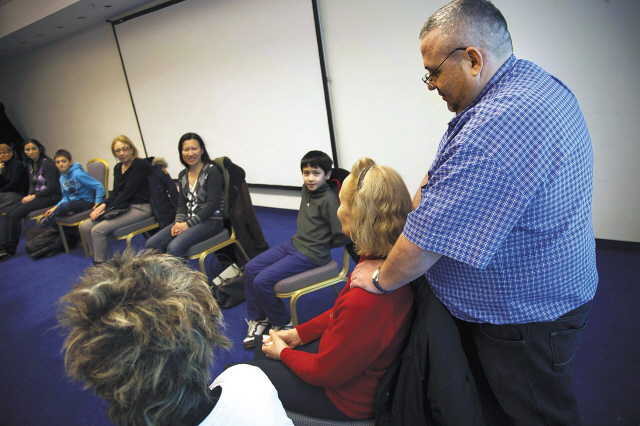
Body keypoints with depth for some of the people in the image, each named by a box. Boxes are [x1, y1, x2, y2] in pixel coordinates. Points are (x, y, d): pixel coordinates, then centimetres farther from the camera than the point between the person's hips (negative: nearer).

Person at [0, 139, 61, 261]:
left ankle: (11, 248, -4)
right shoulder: (31, 165, 16)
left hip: (51, 197, -8)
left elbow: (51, 187, -15)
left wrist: (33, 197, -14)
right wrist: (29, 196, -3)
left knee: (15, 215, -19)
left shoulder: (47, 163, -10)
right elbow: (32, 185, 18)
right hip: (37, 195, 8)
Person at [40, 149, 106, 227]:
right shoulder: (62, 178, 10)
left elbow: (99, 187, -19)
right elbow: (66, 198, 16)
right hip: (74, 202, 8)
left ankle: (51, 218, -4)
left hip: (86, 202, -8)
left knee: (65, 205, -32)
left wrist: (97, 204, -24)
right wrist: (56, 207, -2)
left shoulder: (78, 174, -15)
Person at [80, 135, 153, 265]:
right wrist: (103, 204, -7)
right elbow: (115, 193, 13)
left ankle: (100, 265, -6)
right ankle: (97, 259, 8)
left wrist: (106, 207, -14)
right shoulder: (118, 168, 15)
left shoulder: (140, 165, -11)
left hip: (140, 208, -9)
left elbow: (128, 192, -15)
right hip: (123, 206, 9)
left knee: (98, 230, -21)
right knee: (85, 227, -3)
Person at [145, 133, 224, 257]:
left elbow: (212, 204, -14)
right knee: (150, 244, -10)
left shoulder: (211, 171, -7)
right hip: (188, 220, 7)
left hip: (211, 220, -7)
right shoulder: (183, 175, 15)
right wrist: (179, 222, -6)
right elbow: (182, 203, 16)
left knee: (174, 247, -30)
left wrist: (188, 224, -15)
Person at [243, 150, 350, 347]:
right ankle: (258, 319, 18)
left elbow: (342, 236, -21)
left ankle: (282, 323, 9)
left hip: (311, 255, -9)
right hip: (295, 243, 9)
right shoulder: (306, 190, 5)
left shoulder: (329, 200, -20)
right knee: (250, 268, 4)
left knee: (262, 281, -15)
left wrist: (323, 245, -5)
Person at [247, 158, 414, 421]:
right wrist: (299, 333, 4)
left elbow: (325, 372, -24)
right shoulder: (388, 262, -14)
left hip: (347, 397, -7)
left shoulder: (366, 300, -41)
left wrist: (283, 352, -6)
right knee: (261, 342, 24)